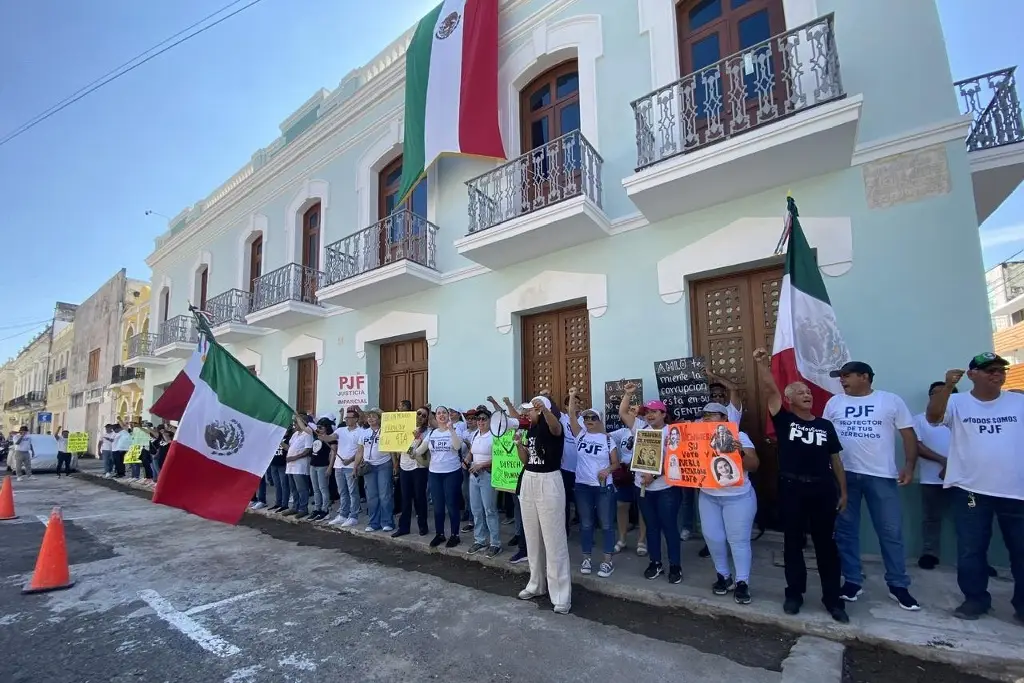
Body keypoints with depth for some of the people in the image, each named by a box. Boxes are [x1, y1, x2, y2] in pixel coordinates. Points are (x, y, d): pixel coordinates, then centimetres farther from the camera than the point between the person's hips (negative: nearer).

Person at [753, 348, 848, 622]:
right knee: (793, 542, 9)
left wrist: (843, 491, 11)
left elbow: (835, 459, 12)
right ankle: (794, 593, 23)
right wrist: (762, 364, -26)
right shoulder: (784, 421, 0)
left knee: (825, 543, 10)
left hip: (823, 489, 2)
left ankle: (832, 597, 23)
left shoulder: (825, 425, 8)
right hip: (791, 488, -2)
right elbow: (769, 392, -14)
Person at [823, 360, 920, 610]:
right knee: (845, 530, 7)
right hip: (844, 475, 2)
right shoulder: (834, 403, 5)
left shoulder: (891, 401, 1)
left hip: (882, 476, -2)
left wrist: (909, 466, -9)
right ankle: (852, 581, 20)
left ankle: (898, 586, 22)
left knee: (891, 531, 6)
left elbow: (909, 435, 1)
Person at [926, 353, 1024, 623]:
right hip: (971, 490, -1)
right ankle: (975, 599, 23)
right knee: (970, 550, 8)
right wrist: (948, 386, -31)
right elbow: (933, 417, -21)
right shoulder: (958, 403, -2)